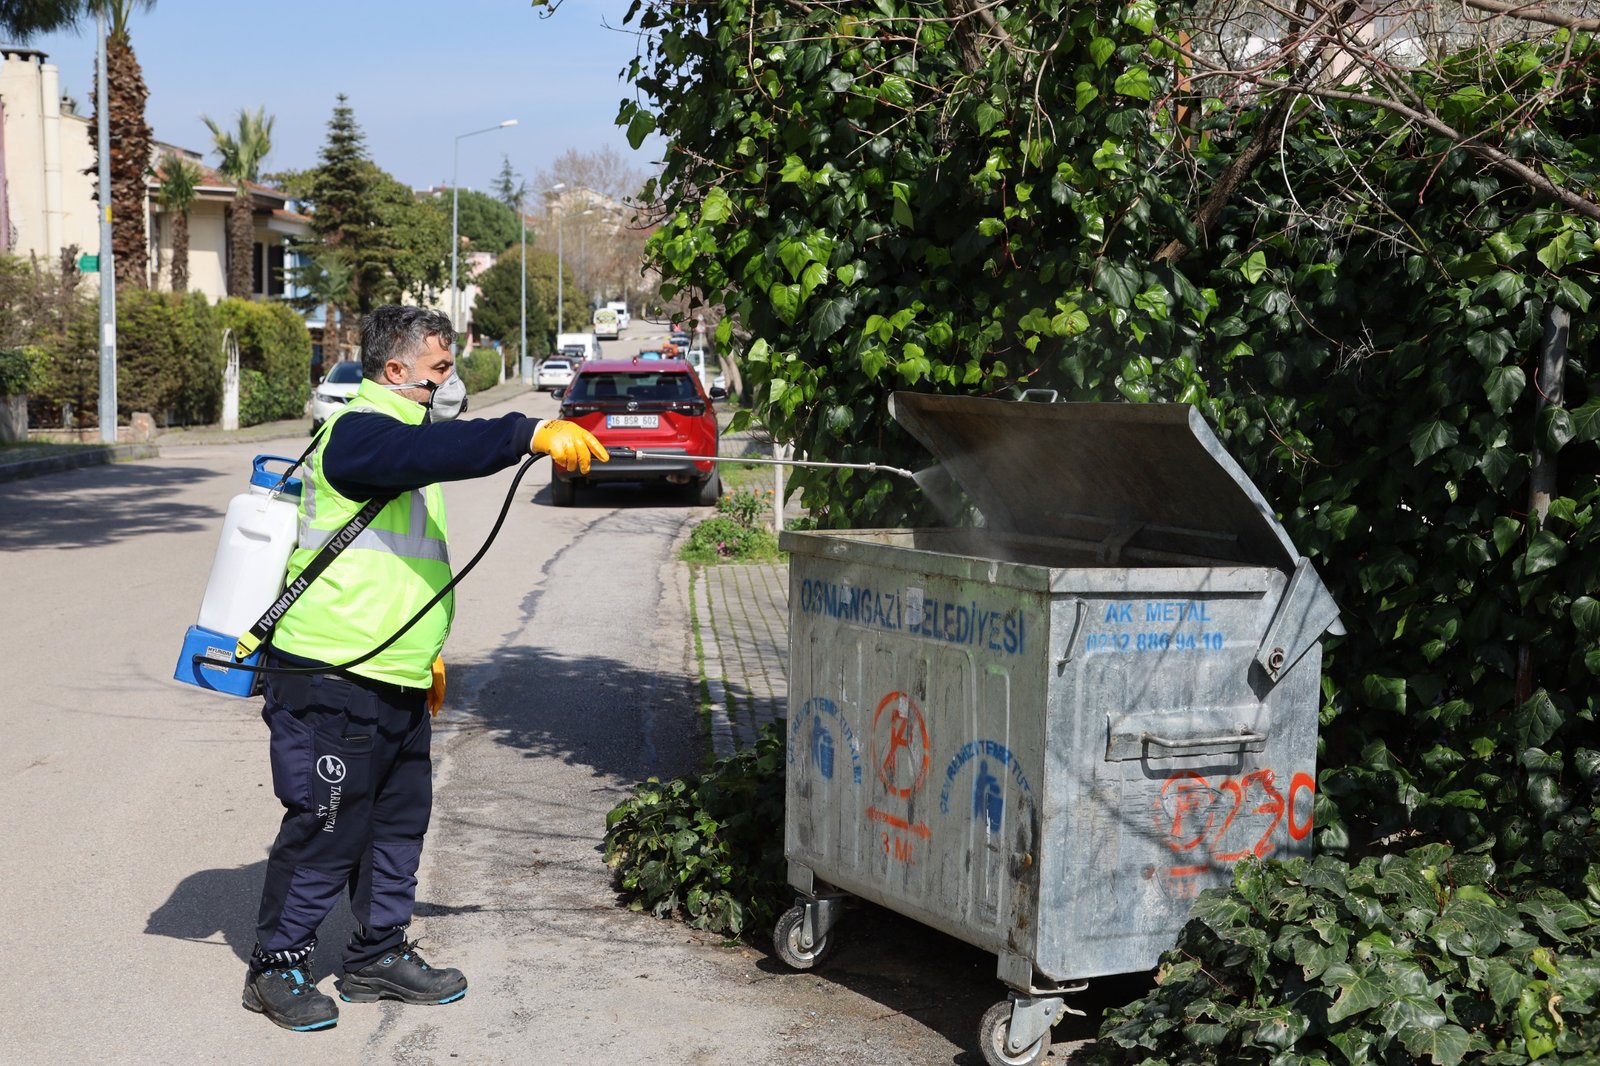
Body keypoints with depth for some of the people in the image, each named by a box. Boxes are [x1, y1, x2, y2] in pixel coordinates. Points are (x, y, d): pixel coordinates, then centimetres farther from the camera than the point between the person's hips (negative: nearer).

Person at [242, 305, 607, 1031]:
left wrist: (425, 647, 29)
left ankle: (379, 956, 29)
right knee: (326, 828, -2)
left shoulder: (398, 435, 19)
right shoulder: (359, 431, -14)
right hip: (332, 681, -10)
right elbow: (435, 452, -37)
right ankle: (277, 967, 12)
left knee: (400, 816, 16)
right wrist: (533, 435, -46)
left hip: (395, 681, 10)